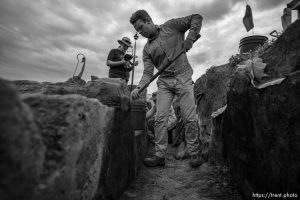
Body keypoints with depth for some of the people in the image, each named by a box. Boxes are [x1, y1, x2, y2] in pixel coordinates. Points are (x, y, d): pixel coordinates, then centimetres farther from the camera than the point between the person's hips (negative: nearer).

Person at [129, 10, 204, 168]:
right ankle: (160, 155, 4)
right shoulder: (147, 49, 11)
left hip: (183, 78, -2)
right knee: (160, 118, -6)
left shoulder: (171, 26, 6)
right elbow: (148, 73, 1)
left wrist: (190, 38, -9)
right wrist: (138, 88, -17)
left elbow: (197, 18, 8)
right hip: (164, 82, 3)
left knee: (190, 118, -4)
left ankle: (194, 154, 12)